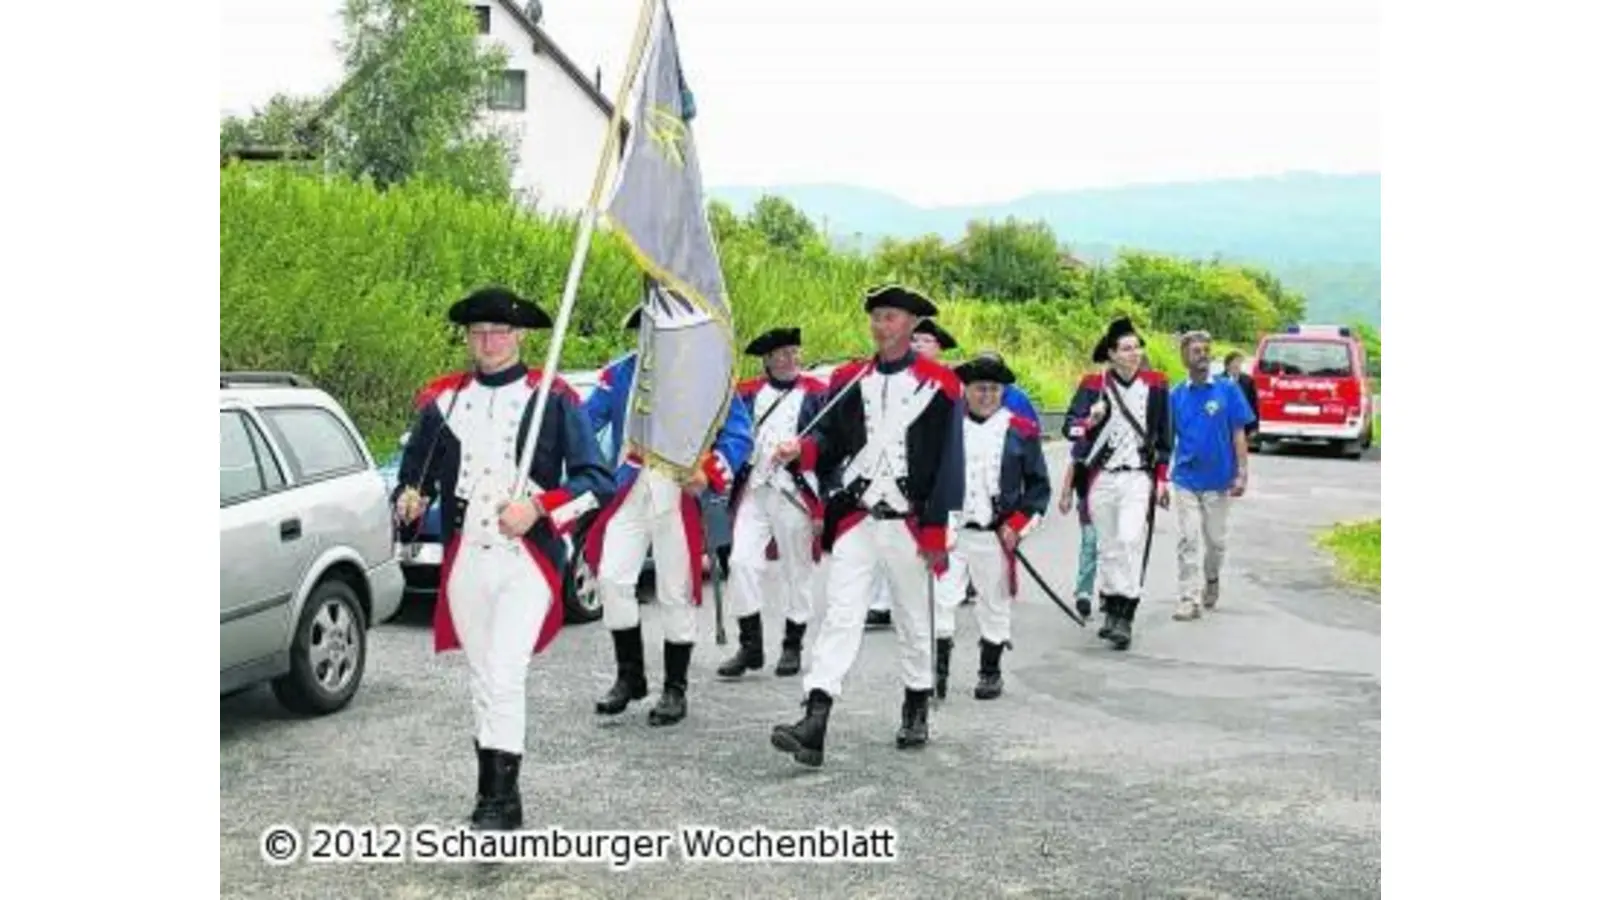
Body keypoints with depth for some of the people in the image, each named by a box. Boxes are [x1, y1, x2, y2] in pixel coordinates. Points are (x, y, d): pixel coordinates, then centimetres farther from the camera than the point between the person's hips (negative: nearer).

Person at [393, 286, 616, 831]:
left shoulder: (552, 398, -1)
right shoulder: (442, 400, 9)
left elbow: (596, 480, -3)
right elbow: (415, 473, 14)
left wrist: (537, 507, -16)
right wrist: (409, 503, -8)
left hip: (528, 561, -4)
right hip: (464, 562, 4)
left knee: (504, 677, -15)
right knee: (482, 679, 13)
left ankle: (501, 799, -11)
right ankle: (492, 791, 25)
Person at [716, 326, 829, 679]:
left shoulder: (817, 393, 2)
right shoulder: (748, 393, 10)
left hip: (795, 495, -2)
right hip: (754, 492, 3)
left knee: (797, 571, 6)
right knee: (741, 563, -6)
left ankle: (792, 647, 18)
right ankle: (750, 646, 4)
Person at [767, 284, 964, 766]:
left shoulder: (939, 384, -3)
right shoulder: (847, 379, 8)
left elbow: (948, 463, -4)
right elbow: (828, 440, 7)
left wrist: (936, 532, -8)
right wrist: (801, 450, -17)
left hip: (908, 523, -2)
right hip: (854, 520, 2)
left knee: (914, 620, 12)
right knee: (840, 617, -6)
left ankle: (916, 712, 31)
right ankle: (814, 723, -15)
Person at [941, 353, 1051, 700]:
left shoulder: (1021, 431, 2)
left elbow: (1039, 485, 5)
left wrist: (1017, 526, -4)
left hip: (994, 534, 0)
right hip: (948, 528, 0)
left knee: (994, 603, 10)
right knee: (940, 596, -8)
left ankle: (990, 672, 24)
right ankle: (938, 668, 1)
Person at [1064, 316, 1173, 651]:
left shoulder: (1155, 384, 4)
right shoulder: (1093, 384, 1)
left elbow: (1165, 434, 9)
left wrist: (1163, 479, 6)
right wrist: (1091, 420, -26)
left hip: (1139, 476, -1)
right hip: (1101, 477, 2)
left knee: (1131, 539, -17)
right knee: (1107, 546, 9)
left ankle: (1125, 616, -17)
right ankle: (1112, 610, 23)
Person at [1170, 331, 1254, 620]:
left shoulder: (1227, 390, -3)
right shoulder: (1177, 395, 2)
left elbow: (1238, 435, -2)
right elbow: (1167, 439, 6)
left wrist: (1241, 473, -9)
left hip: (1218, 479, 0)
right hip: (1186, 479, 1)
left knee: (1216, 540, 12)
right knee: (1188, 541, -3)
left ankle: (1212, 579, 39)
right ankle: (1189, 599, -1)